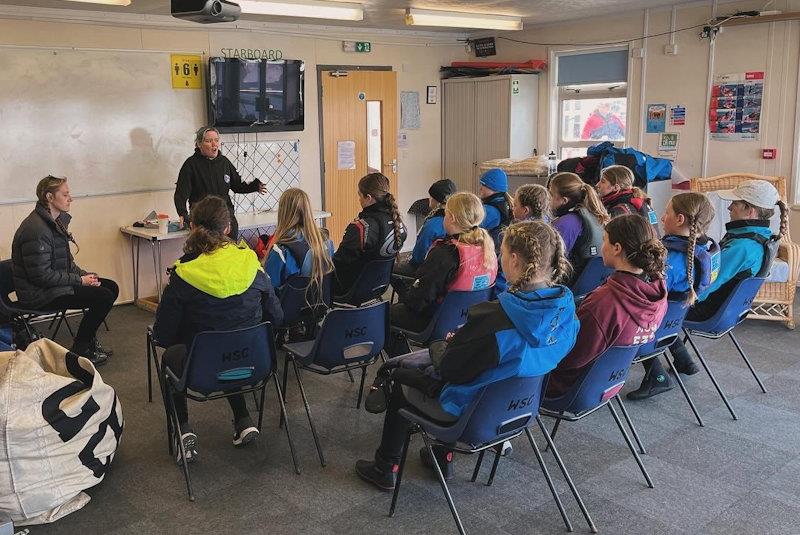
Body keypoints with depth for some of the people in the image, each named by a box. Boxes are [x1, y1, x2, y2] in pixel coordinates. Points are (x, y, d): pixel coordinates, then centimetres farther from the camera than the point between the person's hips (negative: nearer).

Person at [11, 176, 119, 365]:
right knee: (103, 297, -18)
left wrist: (85, 274, 2)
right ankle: (80, 350, 0)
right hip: (39, 295, -10)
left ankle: (88, 341, 18)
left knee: (111, 287, 6)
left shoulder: (55, 222, 10)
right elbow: (41, 275, -25)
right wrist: (80, 280, -19)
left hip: (56, 284, 10)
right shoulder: (36, 229, -24)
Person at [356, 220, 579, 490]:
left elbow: (449, 368, -22)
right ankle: (444, 457, 36)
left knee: (400, 381, 20)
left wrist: (451, 343, 0)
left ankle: (385, 468, 34)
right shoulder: (566, 309, -13)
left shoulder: (494, 317, -34)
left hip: (471, 410, -7)